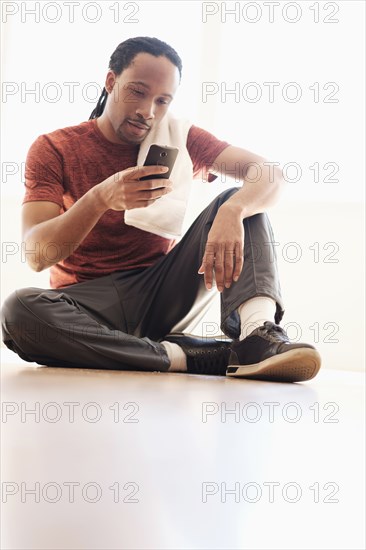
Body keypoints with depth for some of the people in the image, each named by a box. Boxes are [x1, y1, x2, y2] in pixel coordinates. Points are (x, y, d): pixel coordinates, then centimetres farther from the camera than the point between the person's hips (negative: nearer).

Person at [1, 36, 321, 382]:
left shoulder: (179, 139, 6)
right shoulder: (54, 149, 0)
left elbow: (270, 174, -7)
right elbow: (36, 255, -12)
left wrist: (232, 210, -30)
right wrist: (101, 198, -29)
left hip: (164, 296, 2)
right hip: (88, 304, -2)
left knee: (240, 201, -12)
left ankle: (258, 333, -38)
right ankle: (198, 357, -32)